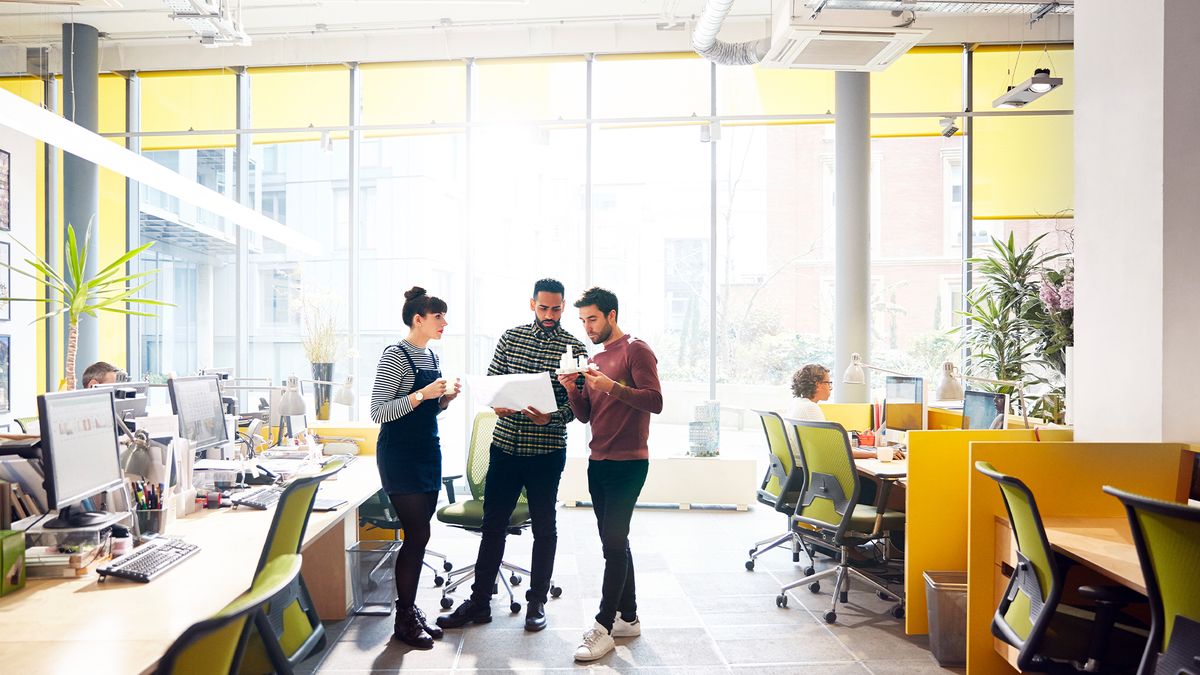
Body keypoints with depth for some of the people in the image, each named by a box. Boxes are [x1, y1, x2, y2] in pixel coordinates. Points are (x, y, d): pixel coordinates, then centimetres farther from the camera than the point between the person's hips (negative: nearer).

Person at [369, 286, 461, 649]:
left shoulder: (431, 356, 11)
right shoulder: (395, 355, -13)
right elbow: (378, 413, -17)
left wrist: (446, 396, 0)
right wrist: (422, 394, -25)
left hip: (428, 452, 8)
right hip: (400, 456, -8)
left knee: (418, 535, 12)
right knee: (417, 535, -3)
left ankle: (411, 608, 25)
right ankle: (404, 620, 12)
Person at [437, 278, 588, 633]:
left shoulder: (574, 348, -3)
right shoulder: (511, 336, 6)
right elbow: (491, 379, 10)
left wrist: (551, 418, -24)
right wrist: (498, 404, -11)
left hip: (547, 450, -3)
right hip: (505, 444, 3)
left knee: (544, 527, 10)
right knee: (493, 524, 11)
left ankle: (537, 601, 26)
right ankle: (479, 601, 25)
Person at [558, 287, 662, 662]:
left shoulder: (636, 350, -6)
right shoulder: (594, 360, 16)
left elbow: (655, 401, -16)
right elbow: (585, 415, 14)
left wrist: (613, 387, -26)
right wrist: (572, 389, -4)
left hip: (628, 463, -8)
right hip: (598, 462, 8)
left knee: (613, 544, -6)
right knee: (615, 542, 13)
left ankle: (603, 628, 2)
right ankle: (628, 618, 24)